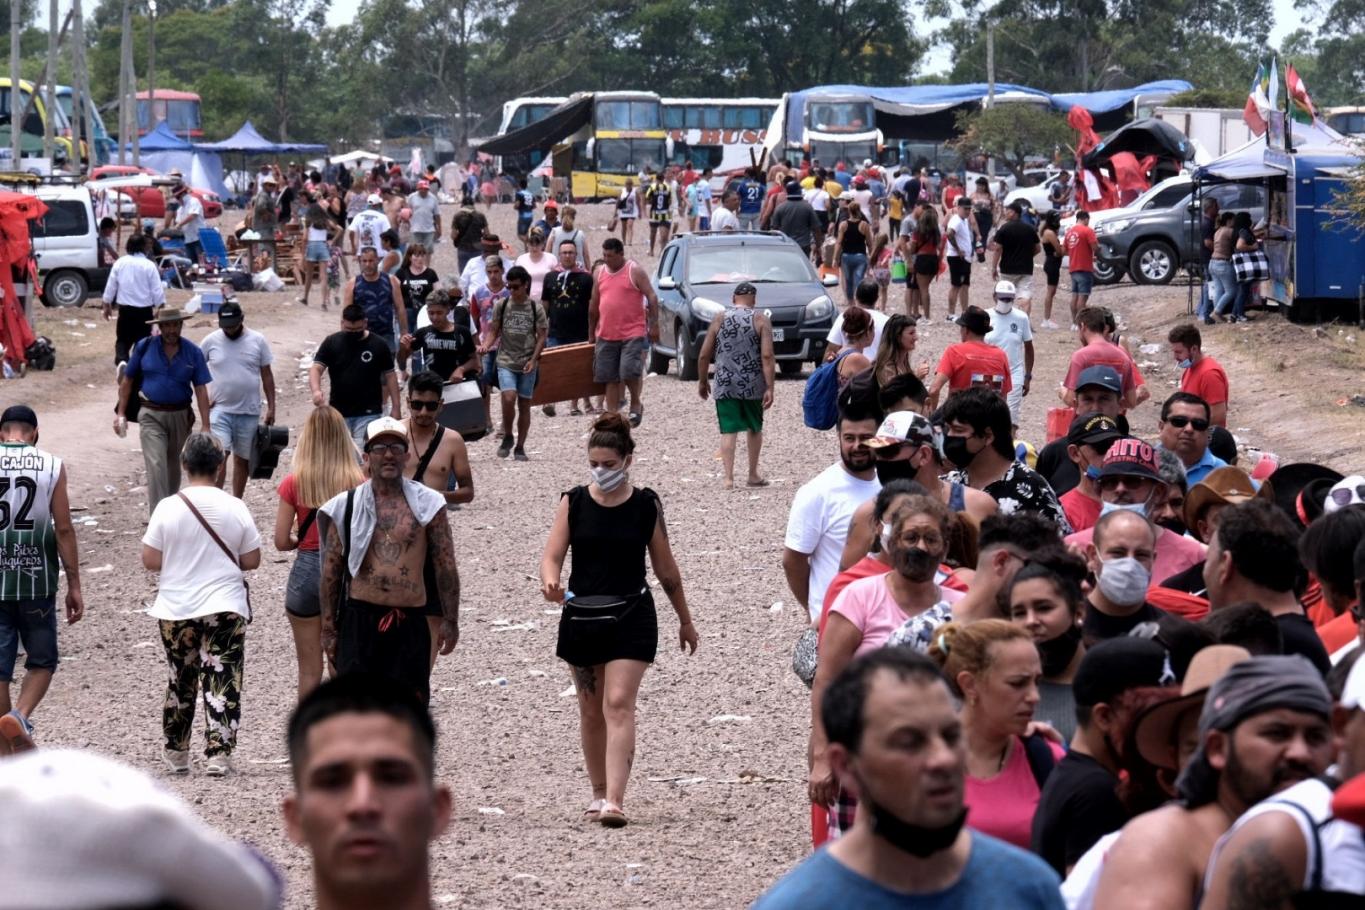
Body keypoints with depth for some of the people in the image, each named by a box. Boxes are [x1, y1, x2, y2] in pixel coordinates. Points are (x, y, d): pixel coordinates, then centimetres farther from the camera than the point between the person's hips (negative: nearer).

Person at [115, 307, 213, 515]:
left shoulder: (193, 352, -4)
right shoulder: (144, 347, -5)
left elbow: (201, 390, -4)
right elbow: (127, 381, 4)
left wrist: (205, 426, -9)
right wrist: (121, 413, 0)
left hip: (180, 416, 2)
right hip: (151, 415, -2)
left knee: (173, 466, 19)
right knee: (156, 466, -14)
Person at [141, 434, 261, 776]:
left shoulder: (168, 507, -9)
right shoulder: (235, 508, -7)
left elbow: (150, 560, -6)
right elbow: (251, 561, -1)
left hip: (176, 610, 1)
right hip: (225, 607, -1)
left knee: (181, 682, 16)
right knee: (222, 682, 2)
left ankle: (176, 754, 26)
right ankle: (218, 754, -5)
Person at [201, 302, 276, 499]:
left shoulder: (258, 340, 0)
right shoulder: (211, 341, -1)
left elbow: (267, 375, 4)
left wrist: (271, 407, 1)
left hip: (249, 412, 1)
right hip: (220, 410, -1)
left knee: (242, 459, 10)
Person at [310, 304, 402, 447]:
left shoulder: (378, 345, -1)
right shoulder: (331, 342, 1)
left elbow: (390, 376, 3)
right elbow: (316, 369, -5)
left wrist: (396, 407, -1)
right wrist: (316, 391, -26)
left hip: (368, 413, -2)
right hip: (338, 412, 2)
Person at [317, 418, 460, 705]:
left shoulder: (427, 504, 5)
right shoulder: (346, 507, 5)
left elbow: (446, 566, 7)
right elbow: (331, 571, 8)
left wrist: (450, 621, 4)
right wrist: (329, 628, 5)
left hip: (409, 623, 0)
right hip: (360, 619, 0)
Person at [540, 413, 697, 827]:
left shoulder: (646, 505, -2)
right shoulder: (573, 502, 1)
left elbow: (665, 569, 7)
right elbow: (552, 556, -5)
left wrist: (685, 621, 15)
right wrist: (550, 583, -29)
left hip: (631, 618, -2)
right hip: (581, 617, 3)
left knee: (619, 704, -14)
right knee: (591, 711, 11)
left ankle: (615, 801, -20)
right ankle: (599, 794, 26)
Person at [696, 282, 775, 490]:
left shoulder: (719, 319, 3)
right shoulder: (760, 320, -2)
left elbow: (704, 356, 4)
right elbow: (767, 356, -11)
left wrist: (702, 381, 18)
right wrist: (770, 388, -11)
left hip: (725, 385, 0)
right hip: (753, 385, 0)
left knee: (728, 431, -1)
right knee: (754, 429, 18)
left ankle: (729, 478, -11)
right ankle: (753, 475, 27)